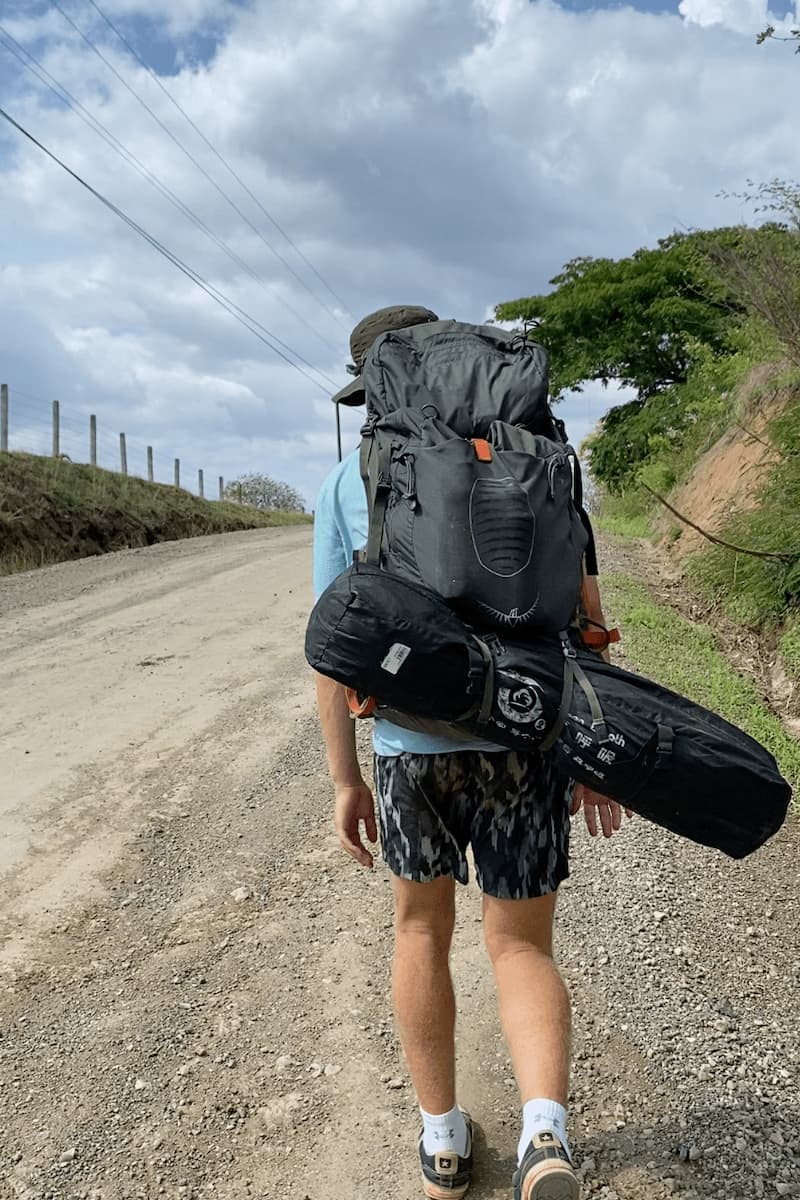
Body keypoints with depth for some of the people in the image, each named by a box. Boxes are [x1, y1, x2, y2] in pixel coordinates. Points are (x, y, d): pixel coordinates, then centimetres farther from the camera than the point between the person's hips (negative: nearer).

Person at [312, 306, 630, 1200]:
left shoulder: (348, 485, 1)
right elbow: (586, 614, 0)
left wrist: (344, 780, 6)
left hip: (410, 742, 0)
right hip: (526, 739, 1)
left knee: (422, 927, 23)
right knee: (521, 949, 13)